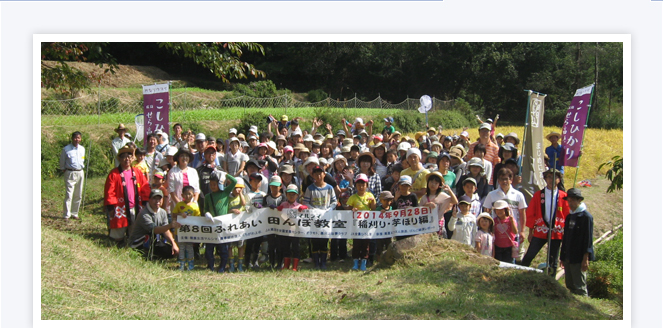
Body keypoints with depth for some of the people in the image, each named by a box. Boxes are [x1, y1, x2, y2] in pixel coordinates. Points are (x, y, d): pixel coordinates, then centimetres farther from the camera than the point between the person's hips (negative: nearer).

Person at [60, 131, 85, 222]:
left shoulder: (82, 149, 10)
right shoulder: (66, 149, -6)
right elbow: (62, 162, 2)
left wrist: (82, 168, 13)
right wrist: (64, 170, 2)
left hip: (80, 173, 5)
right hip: (70, 173, -5)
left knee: (78, 195, 9)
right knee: (69, 195, -10)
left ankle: (75, 213, 20)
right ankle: (66, 215, -7)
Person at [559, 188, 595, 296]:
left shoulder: (586, 216, -8)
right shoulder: (569, 216, 14)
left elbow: (588, 239, -12)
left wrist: (585, 259, -16)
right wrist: (563, 257, 17)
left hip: (579, 259, -8)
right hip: (568, 258, 8)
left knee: (580, 288, -7)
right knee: (570, 286, 11)